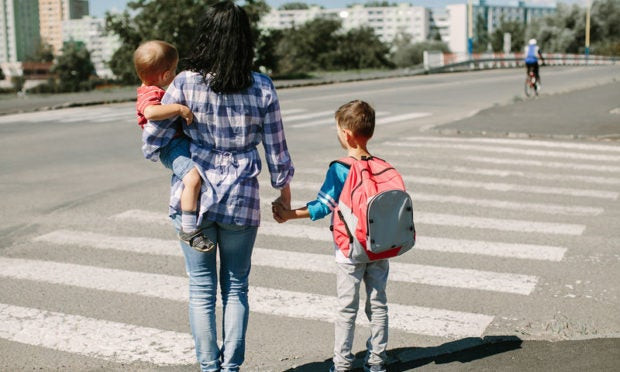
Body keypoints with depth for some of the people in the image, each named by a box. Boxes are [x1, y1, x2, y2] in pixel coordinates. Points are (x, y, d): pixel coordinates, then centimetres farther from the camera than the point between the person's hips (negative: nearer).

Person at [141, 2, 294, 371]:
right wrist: (284, 188, 17)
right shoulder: (262, 88, -6)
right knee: (236, 287, 16)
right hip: (242, 200, 1)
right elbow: (276, 149, 0)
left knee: (202, 289, 11)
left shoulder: (186, 83, -10)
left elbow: (153, 140, -5)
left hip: (193, 198, -1)